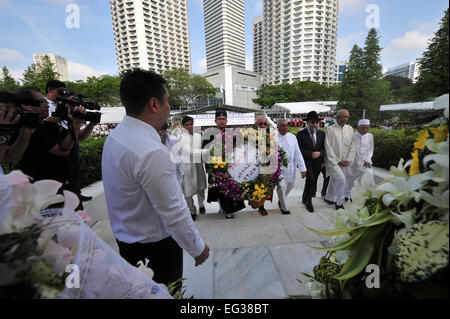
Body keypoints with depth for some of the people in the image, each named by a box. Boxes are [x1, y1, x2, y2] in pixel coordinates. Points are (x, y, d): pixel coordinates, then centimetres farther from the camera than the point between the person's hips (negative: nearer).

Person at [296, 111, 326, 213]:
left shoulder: (322, 134, 10)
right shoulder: (301, 134, -4)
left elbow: (324, 148, 8)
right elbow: (299, 149, -9)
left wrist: (319, 153, -12)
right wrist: (311, 154, -18)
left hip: (317, 162, 5)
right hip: (306, 161, -5)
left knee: (313, 182, 9)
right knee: (311, 179, -21)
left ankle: (305, 198, 31)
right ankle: (308, 200, 0)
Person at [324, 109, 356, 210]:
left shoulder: (350, 129, 7)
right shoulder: (331, 129, -7)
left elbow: (352, 146, 7)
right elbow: (328, 147, -9)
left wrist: (348, 160, -4)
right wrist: (337, 161, -11)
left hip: (345, 162, 5)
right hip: (333, 161, -4)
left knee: (334, 181, 13)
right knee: (341, 179, -17)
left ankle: (329, 198, 34)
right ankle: (339, 203, 1)